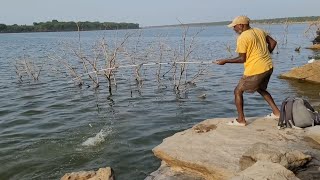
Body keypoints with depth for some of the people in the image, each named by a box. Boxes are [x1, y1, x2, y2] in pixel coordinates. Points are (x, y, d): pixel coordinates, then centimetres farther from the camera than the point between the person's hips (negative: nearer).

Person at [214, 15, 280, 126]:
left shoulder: (242, 38, -13)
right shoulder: (259, 31, 11)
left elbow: (242, 59, -13)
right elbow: (273, 42, 14)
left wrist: (225, 61, -5)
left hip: (255, 70, -8)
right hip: (268, 67, 9)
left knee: (238, 91, 5)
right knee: (261, 89, 30)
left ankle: (241, 120, 6)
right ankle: (276, 112, 31)